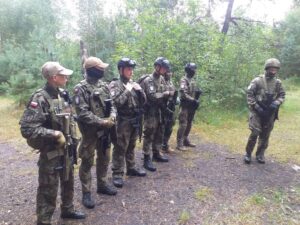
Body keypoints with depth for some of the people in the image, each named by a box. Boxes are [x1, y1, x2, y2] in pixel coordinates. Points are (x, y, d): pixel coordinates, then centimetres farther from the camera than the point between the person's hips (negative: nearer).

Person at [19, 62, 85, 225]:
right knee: (48, 191, 7)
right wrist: (55, 134, -25)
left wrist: (73, 139, 10)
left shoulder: (63, 94, 2)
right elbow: (27, 129, -27)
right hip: (50, 152, -8)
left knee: (68, 183, 23)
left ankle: (67, 210, 45)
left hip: (66, 149, 8)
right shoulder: (40, 99, -21)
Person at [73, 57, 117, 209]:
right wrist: (102, 122, -23)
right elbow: (82, 113, -21)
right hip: (90, 131, -7)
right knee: (87, 162, 5)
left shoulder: (104, 86, 8)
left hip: (105, 130, 7)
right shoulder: (81, 88, -14)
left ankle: (102, 185, 36)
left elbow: (111, 104, 11)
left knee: (104, 158, 18)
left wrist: (112, 116, -11)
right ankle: (86, 193, 18)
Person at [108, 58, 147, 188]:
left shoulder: (133, 84, 11)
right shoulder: (114, 85, -7)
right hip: (123, 122, -6)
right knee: (120, 148, 0)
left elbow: (143, 101, 10)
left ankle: (131, 168, 31)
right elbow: (116, 102, -21)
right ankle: (117, 174, 10)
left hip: (135, 121, 6)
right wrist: (127, 90, -18)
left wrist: (139, 90, -6)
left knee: (131, 147, 18)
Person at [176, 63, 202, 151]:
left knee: (189, 124, 14)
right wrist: (193, 100, -23)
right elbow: (183, 93, -22)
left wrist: (199, 92, 0)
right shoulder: (184, 80, -12)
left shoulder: (193, 80, 16)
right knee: (183, 125, -9)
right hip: (185, 106, -9)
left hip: (192, 105, 9)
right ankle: (179, 144, -5)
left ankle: (185, 140, 26)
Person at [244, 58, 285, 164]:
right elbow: (249, 94, -9)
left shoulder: (278, 82, 4)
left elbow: (282, 95, 10)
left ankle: (260, 154, 25)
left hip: (270, 113, 4)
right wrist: (256, 107, -16)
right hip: (257, 111, -4)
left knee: (265, 135, 9)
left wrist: (276, 103, -10)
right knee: (255, 133, -9)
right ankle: (248, 153, 8)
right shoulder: (257, 80, -9)